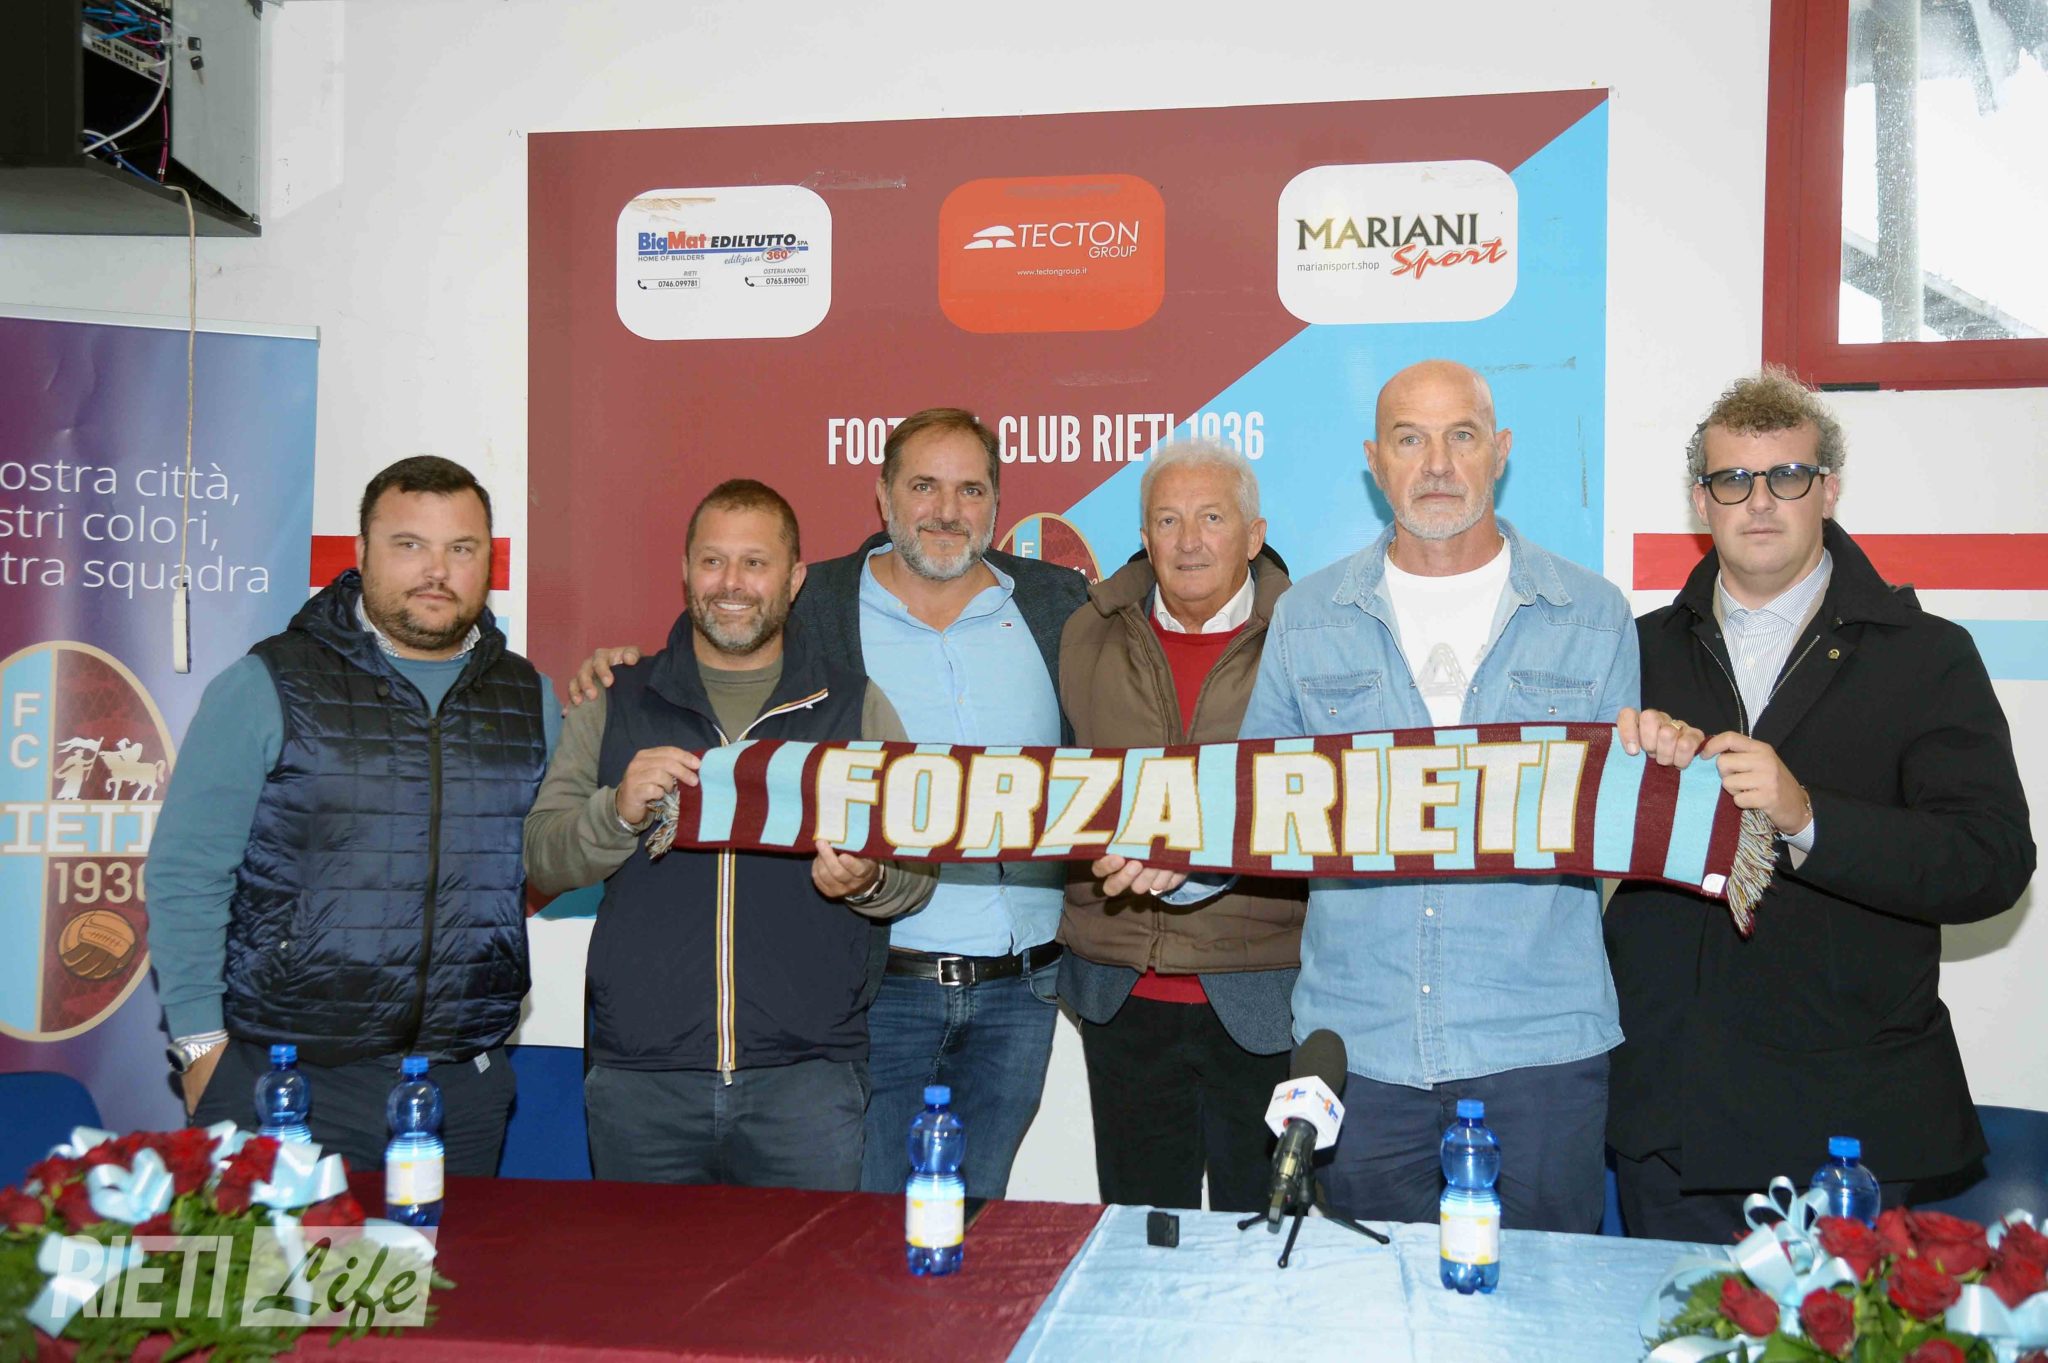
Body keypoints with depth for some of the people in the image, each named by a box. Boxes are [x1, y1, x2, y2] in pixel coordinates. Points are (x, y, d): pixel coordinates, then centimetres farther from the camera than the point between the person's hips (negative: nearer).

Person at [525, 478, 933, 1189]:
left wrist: (866, 880, -15)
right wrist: (620, 811, -15)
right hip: (641, 1074, 1)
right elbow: (541, 858, 4)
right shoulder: (616, 703, 10)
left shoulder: (856, 704, 8)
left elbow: (917, 872, 7)